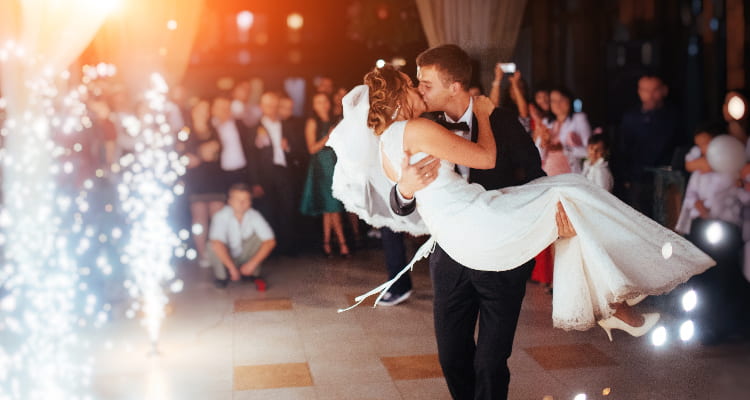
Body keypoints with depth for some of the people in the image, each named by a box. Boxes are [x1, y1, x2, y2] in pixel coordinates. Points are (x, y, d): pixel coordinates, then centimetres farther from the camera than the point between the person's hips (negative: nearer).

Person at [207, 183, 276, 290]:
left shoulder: (254, 216, -16)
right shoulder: (221, 216, -24)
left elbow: (270, 241, -23)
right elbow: (216, 243, -39)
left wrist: (252, 263, -29)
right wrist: (232, 267, -40)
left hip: (244, 256, 2)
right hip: (225, 257, -2)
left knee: (259, 236, -22)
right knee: (214, 250, -34)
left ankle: (255, 274, -4)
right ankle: (221, 276, -3)